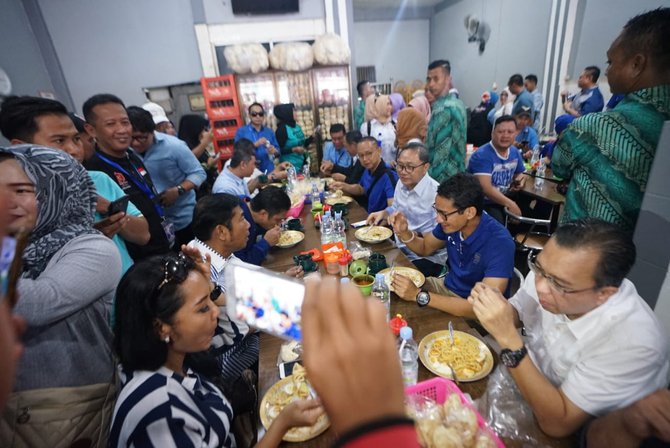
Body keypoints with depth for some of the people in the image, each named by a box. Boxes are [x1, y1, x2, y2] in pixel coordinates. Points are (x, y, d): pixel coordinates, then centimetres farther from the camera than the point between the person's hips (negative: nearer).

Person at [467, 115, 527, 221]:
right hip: (483, 203, -7)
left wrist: (520, 179, 0)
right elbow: (486, 188, -29)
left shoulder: (515, 152, 5)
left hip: (505, 199, 8)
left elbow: (520, 173, 24)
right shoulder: (482, 155, -19)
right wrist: (510, 204, -31)